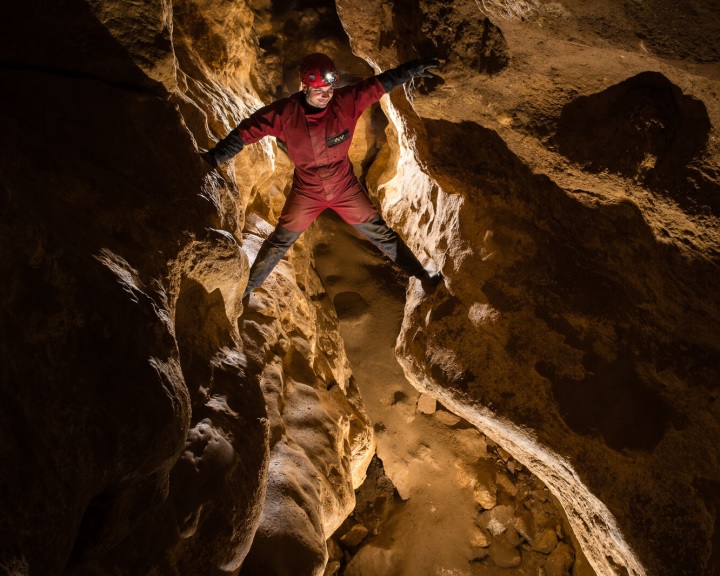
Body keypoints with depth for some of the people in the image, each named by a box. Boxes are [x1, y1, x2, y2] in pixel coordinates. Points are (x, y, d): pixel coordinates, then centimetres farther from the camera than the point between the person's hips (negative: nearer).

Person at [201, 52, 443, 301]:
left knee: (381, 233, 9)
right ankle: (246, 289, 28)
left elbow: (381, 83, -15)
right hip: (306, 191, 0)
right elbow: (247, 131, -15)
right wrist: (213, 158, -15)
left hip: (345, 186, 1)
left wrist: (413, 69, -18)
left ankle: (421, 275, 23)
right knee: (278, 243, 10)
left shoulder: (347, 101, -22)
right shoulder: (284, 113, -23)